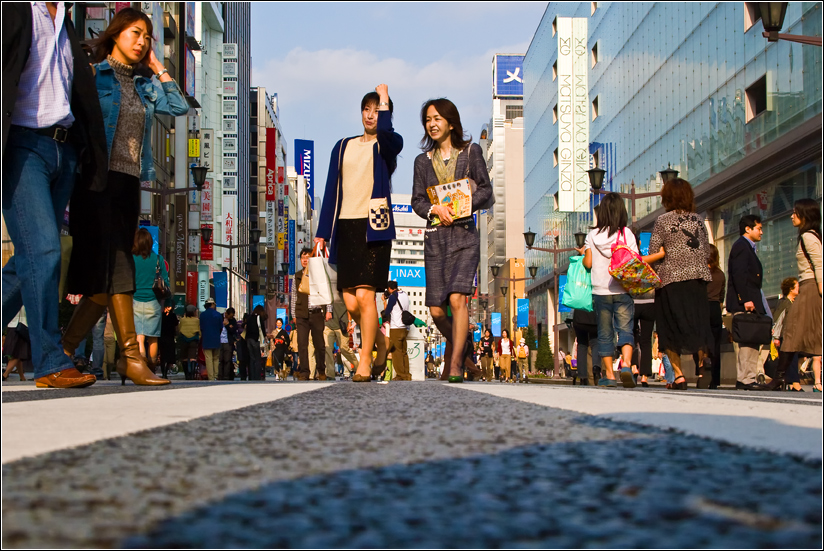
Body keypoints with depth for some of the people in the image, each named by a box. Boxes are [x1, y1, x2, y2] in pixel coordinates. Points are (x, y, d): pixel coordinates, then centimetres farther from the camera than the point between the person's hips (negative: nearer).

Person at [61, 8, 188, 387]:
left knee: (104, 274, 4)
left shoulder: (144, 84, 18)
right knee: (116, 269, -12)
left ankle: (65, 349, 14)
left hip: (129, 183, 6)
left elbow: (179, 107, 7)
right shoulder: (91, 74, 2)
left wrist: (157, 68, 12)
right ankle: (132, 358, -14)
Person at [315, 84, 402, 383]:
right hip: (346, 227, 5)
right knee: (350, 303, 1)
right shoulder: (343, 147, 18)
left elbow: (386, 133, -23)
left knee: (364, 295, -15)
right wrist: (323, 233, 11)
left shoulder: (389, 144, 5)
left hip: (374, 227, -4)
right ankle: (380, 342, 27)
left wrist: (384, 99, -7)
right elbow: (332, 190, 16)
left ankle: (364, 363, -4)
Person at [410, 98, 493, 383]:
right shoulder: (423, 160, 14)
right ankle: (462, 346, 26)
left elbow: (485, 190, 4)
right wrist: (437, 209, -11)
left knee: (457, 298, -20)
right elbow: (417, 200, 10)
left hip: (464, 234, -3)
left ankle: (455, 365, -14)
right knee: (436, 310, -1)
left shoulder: (471, 151, 7)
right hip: (435, 236, 3)